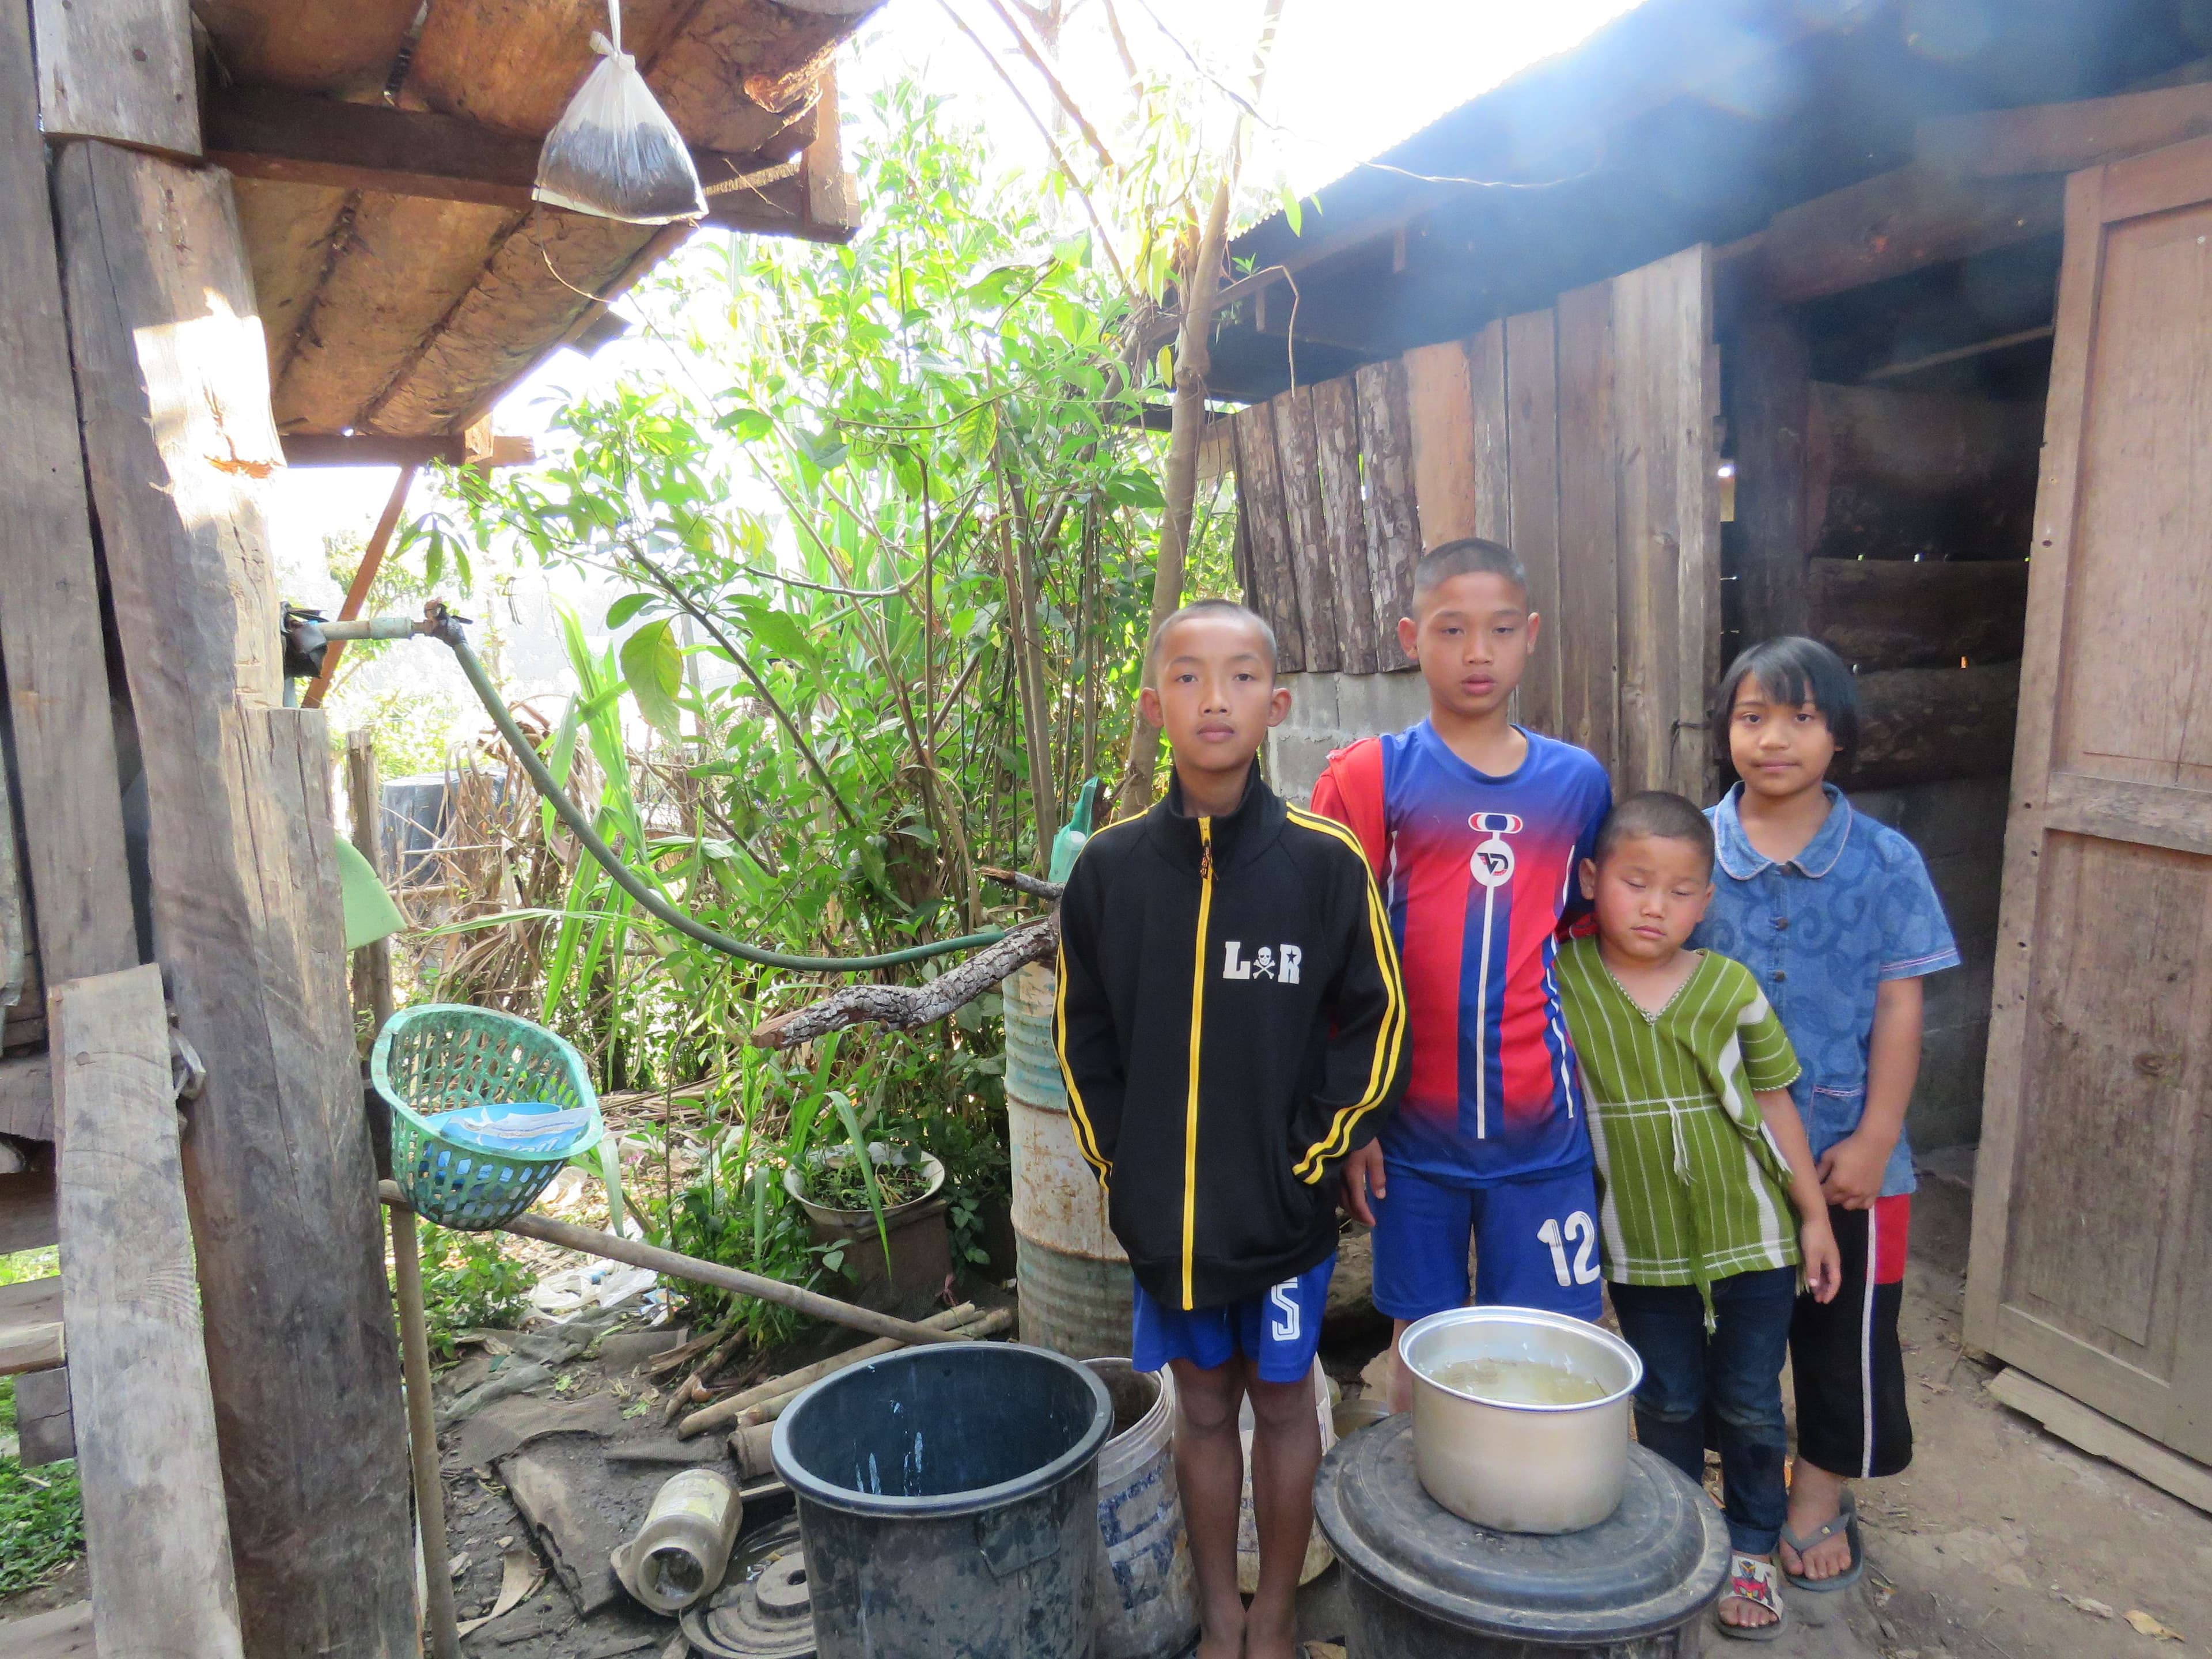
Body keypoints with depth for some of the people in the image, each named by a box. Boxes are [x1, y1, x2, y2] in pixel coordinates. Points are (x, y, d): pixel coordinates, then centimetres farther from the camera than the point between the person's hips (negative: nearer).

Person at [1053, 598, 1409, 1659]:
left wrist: (1315, 1158, -7)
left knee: (1281, 1401, 16)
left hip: (1285, 1205, -1)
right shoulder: (1110, 867, -5)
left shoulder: (1326, 860, -11)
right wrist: (1118, 1169, -1)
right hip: (1163, 1208, 2)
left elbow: (1375, 1022, -4)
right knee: (1202, 1407, 17)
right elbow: (1082, 1035, 3)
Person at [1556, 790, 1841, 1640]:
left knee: (1750, 1406, 13)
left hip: (1751, 1230, 0)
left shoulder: (1730, 985, -10)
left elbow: (1775, 1103, -1)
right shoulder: (1564, 978, -12)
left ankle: (1753, 1549, 35)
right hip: (1640, 1243, 0)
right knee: (1667, 1404, 17)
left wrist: (1815, 1216, 4)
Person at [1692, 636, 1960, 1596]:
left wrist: (1873, 1141, -8)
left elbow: (1899, 1010, -4)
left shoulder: (1884, 863, -5)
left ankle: (1820, 1494, 36)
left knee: (1842, 1331, 14)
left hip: (1842, 1148, 0)